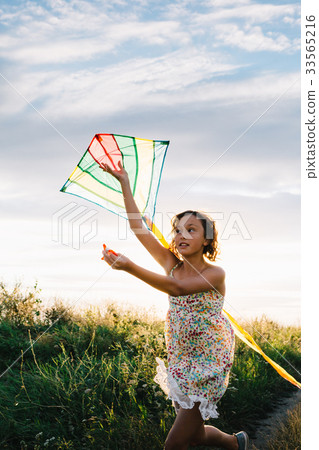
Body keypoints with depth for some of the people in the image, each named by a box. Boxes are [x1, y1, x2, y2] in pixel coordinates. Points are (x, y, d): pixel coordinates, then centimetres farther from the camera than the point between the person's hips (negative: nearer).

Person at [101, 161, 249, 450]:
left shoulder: (215, 274, -14)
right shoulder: (172, 264, 2)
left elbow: (177, 288, -32)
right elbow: (137, 227, -1)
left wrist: (129, 267, -42)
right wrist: (124, 182, -4)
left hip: (209, 362, -6)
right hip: (181, 359, 6)